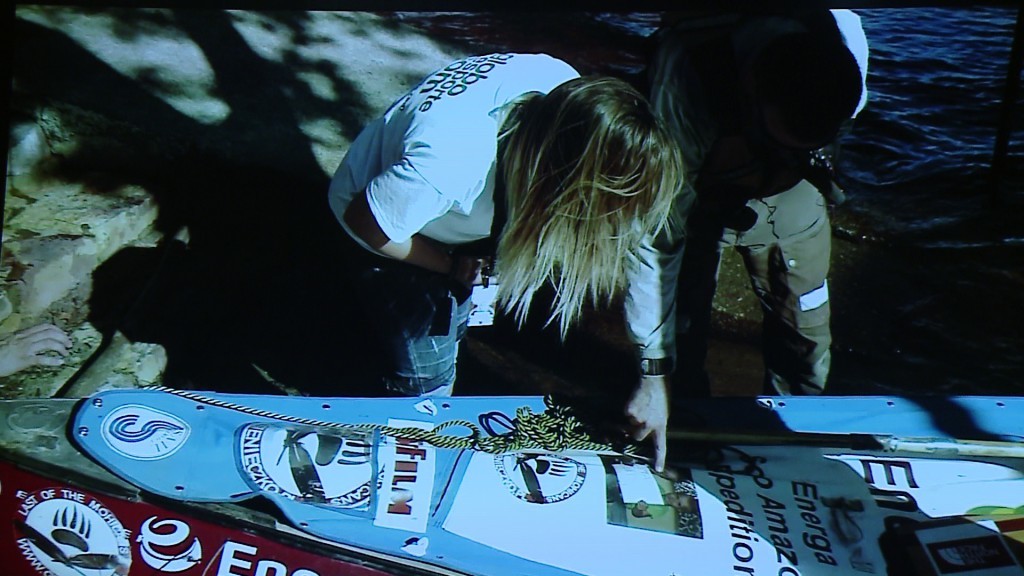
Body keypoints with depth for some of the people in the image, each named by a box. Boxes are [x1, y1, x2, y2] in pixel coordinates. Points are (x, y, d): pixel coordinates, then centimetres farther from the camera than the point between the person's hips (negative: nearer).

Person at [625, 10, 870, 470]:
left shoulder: (848, 44, -30)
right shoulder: (681, 89, -41)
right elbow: (655, 237, -37)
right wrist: (653, 374, -34)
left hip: (788, 192, 3)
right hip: (696, 192, -3)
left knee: (805, 335, 4)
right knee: (679, 338, -4)